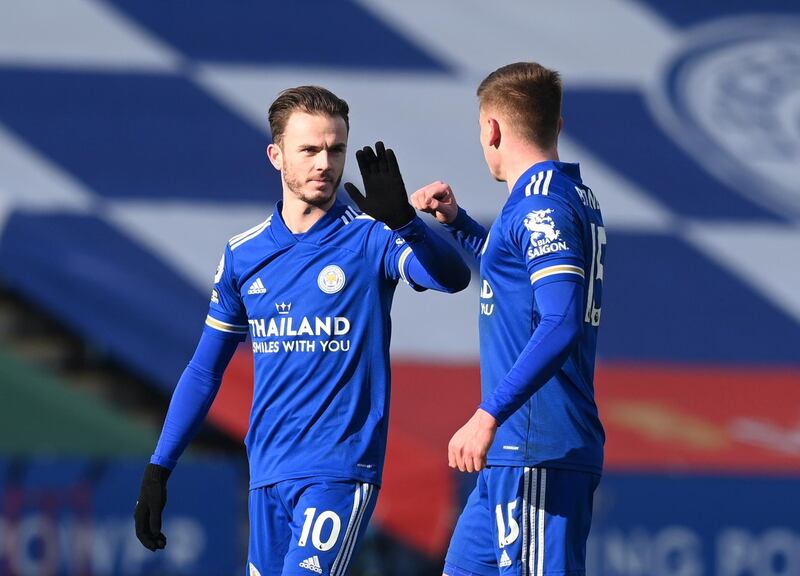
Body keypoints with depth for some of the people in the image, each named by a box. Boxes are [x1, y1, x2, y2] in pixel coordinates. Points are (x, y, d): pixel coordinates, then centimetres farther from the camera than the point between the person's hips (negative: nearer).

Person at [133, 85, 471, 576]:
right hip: (268, 474, 5)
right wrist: (159, 469, 14)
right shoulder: (244, 255, 10)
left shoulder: (369, 238, -3)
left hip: (340, 471, -5)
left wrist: (401, 219, -41)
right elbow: (205, 370, 17)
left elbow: (452, 277, -23)